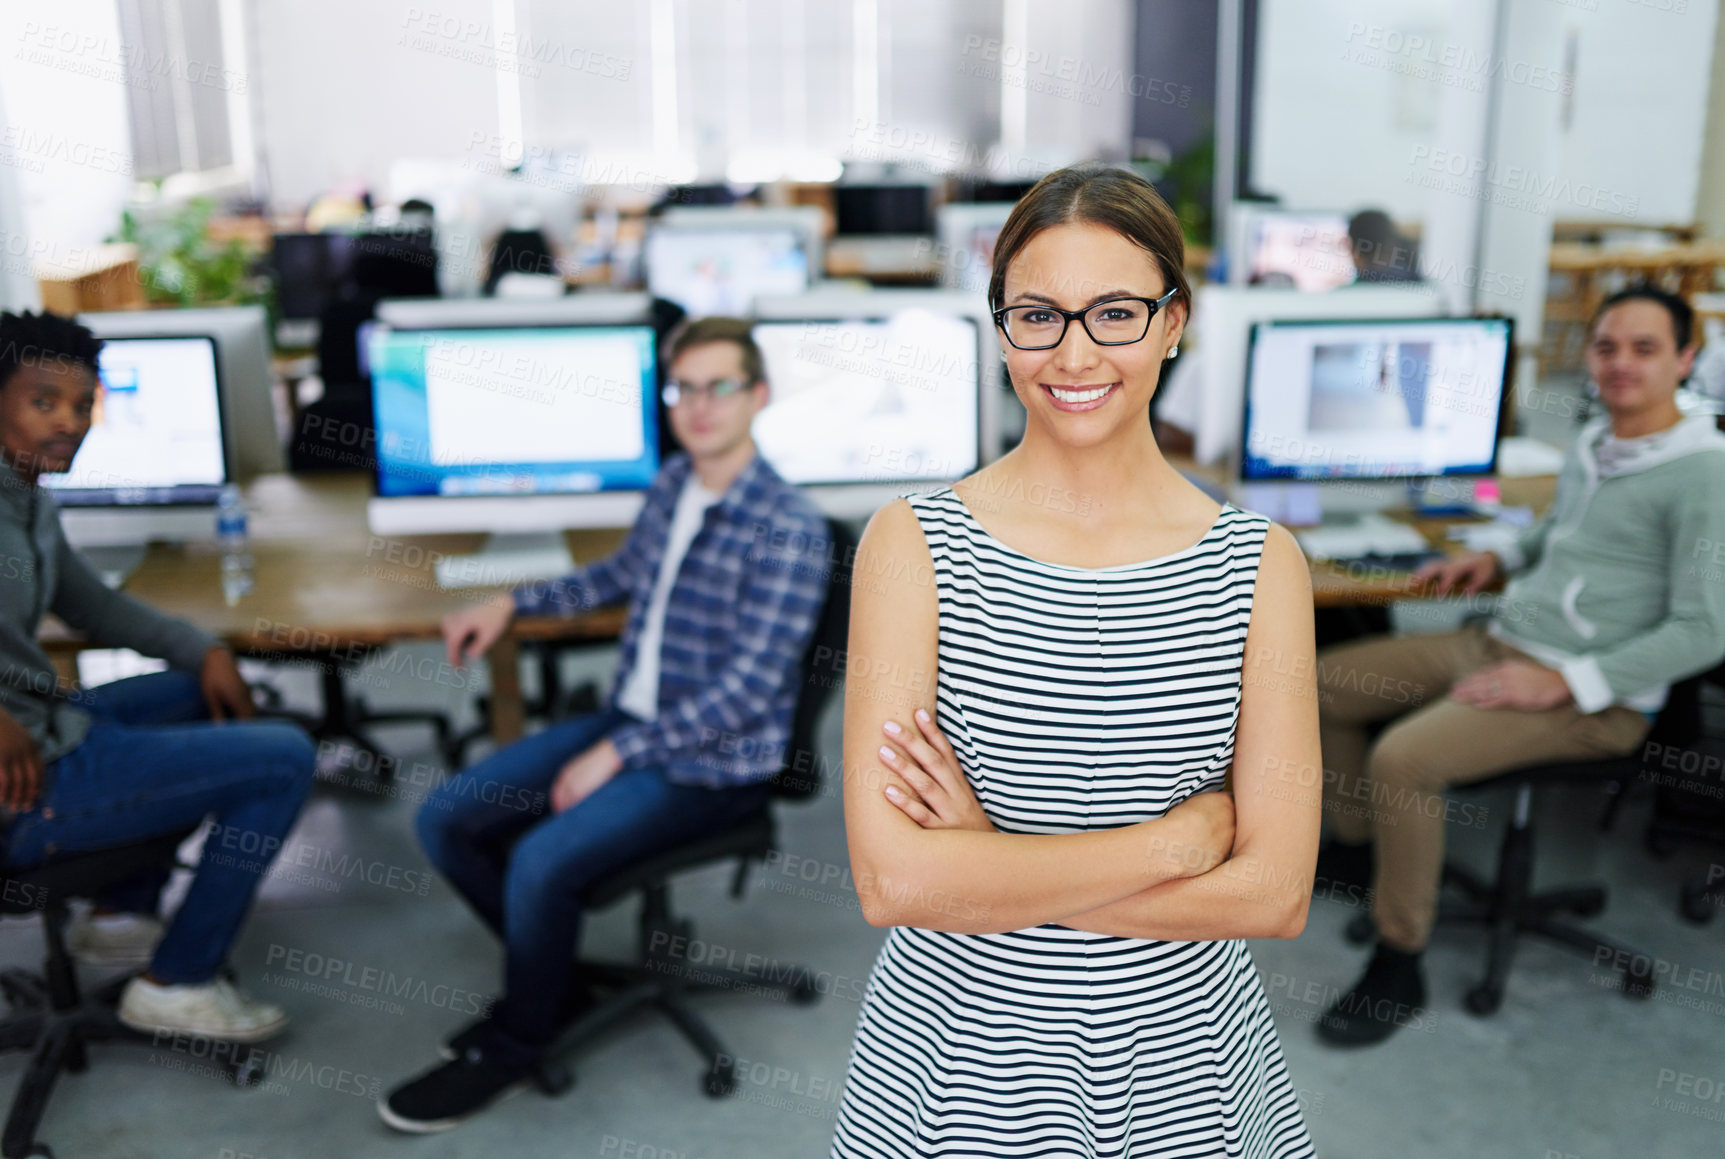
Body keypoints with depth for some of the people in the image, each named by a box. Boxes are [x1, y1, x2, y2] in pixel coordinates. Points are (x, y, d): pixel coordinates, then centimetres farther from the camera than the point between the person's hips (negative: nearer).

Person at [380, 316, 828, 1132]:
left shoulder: (786, 530, -20)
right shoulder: (673, 483, 5)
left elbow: (750, 688, -23)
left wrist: (617, 753, -22)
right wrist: (514, 605, 18)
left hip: (714, 765, -8)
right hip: (631, 721, 8)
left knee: (543, 862, -27)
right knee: (445, 821, 2)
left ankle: (515, 1045, 2)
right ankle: (549, 982, 20)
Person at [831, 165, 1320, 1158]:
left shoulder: (1257, 563, -7)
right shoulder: (915, 545, -11)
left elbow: (1275, 894, -11)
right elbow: (892, 880, -19)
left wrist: (992, 859, -17)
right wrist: (1179, 836, -16)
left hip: (1180, 1064, 1)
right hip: (958, 1059, -1)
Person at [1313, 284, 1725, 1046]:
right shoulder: (1590, 445, 11)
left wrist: (1564, 681, -22)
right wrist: (1500, 559, 14)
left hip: (1596, 696, -9)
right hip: (1499, 641, 9)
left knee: (1402, 758, -29)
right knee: (1320, 683, 7)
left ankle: (1399, 966, -11)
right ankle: (1357, 844, 29)